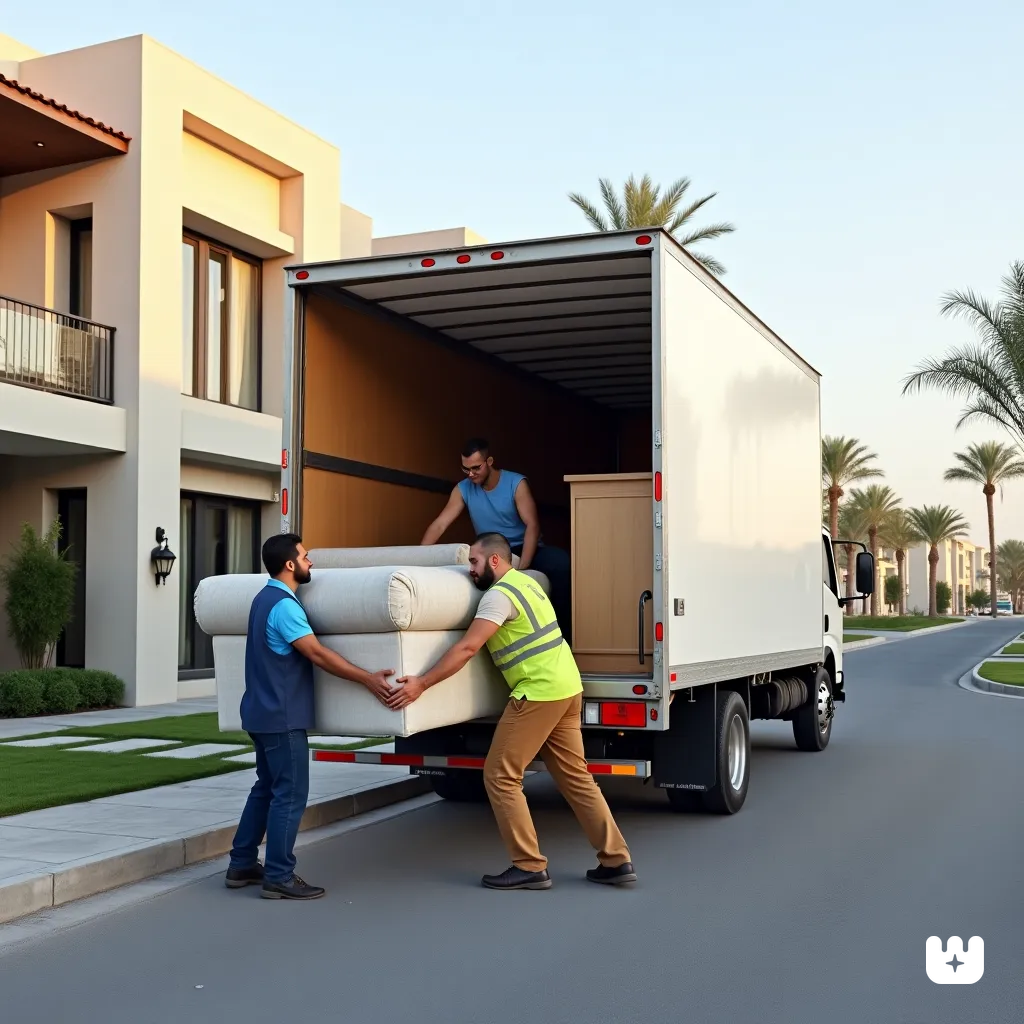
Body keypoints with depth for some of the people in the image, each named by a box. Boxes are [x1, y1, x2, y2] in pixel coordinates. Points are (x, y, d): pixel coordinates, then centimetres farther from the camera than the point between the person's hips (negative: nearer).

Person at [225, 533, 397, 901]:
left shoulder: (266, 597, 13)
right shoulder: (284, 605, -19)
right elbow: (317, 654, -23)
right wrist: (368, 679, -23)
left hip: (263, 712, 10)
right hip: (282, 717, -10)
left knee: (267, 788, 17)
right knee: (290, 795, -4)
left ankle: (241, 865, 22)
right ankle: (279, 877, 0)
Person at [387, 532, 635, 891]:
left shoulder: (499, 594, -12)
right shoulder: (524, 580, 17)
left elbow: (467, 648, -21)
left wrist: (421, 683, -21)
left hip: (539, 692, -10)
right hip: (567, 687, 10)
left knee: (500, 776, -2)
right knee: (575, 776, 13)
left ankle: (530, 867, 1)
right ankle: (616, 860, 13)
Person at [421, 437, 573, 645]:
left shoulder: (516, 484, -13)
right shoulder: (463, 489, -3)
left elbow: (532, 525, -21)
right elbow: (439, 525, -7)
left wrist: (521, 567, -32)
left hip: (525, 550, -3)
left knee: (561, 562, -33)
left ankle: (564, 634, -25)